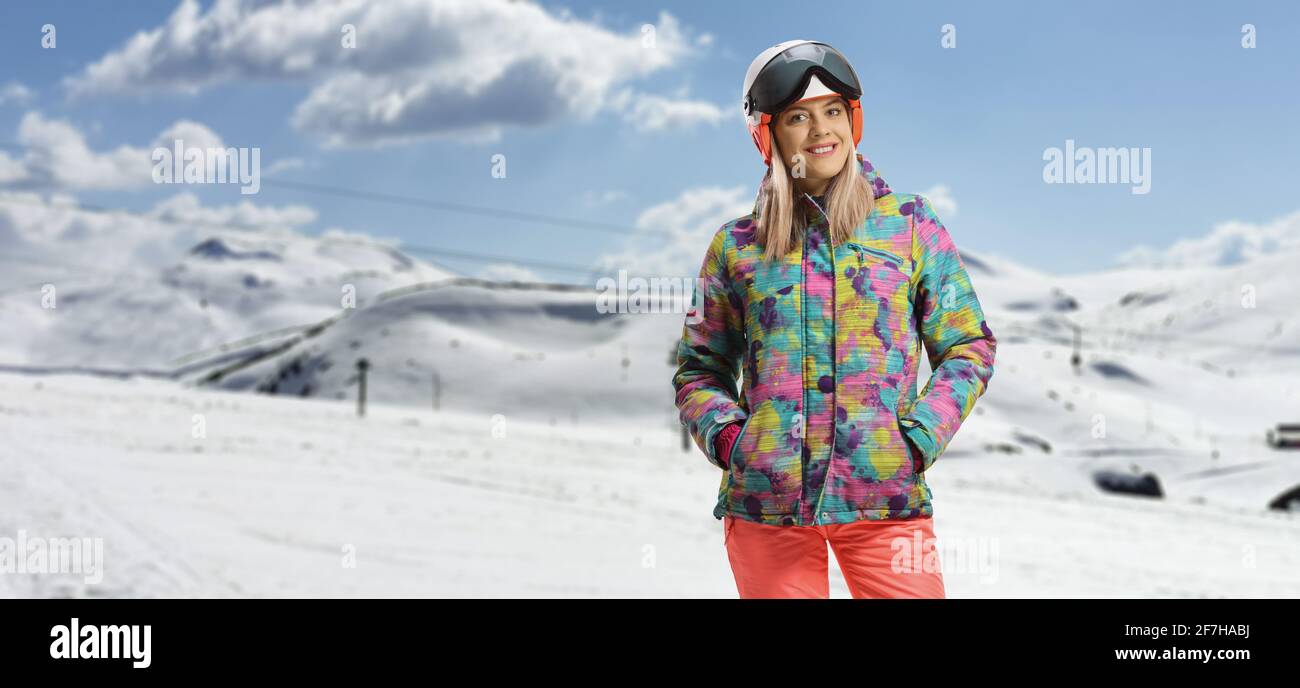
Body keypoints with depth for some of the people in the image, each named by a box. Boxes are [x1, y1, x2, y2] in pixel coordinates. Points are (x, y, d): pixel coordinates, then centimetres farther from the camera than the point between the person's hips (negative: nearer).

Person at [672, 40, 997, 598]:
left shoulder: (911, 225, 7)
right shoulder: (737, 246, 9)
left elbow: (968, 348, 8)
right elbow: (699, 369, 16)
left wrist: (918, 438, -5)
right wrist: (725, 436, -3)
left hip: (885, 498, -1)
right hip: (764, 501, 1)